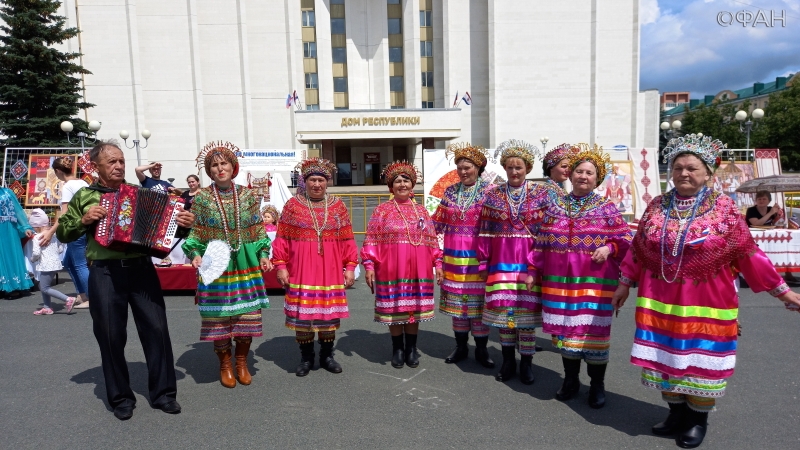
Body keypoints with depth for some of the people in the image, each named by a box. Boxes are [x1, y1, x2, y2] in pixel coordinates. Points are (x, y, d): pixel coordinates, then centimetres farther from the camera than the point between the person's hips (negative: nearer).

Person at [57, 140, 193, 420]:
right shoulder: (83, 196, 8)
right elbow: (63, 233, 12)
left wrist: (183, 222, -8)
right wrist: (83, 220, -7)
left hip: (141, 268, 1)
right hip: (105, 273, -1)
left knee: (156, 328, 0)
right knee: (111, 335, 5)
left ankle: (163, 392, 12)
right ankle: (121, 397, 21)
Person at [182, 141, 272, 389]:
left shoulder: (248, 195, 6)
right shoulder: (201, 198, 1)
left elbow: (258, 229, 9)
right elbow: (194, 233, 2)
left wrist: (263, 254, -1)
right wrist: (195, 254, -13)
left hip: (246, 265, 2)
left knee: (248, 315, 3)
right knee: (219, 316, 2)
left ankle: (242, 362, 24)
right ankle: (225, 364, 22)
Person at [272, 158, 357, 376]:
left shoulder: (338, 205, 8)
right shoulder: (293, 204, 4)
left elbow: (347, 239, 6)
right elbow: (282, 238, 1)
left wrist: (350, 266, 0)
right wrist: (280, 265, -6)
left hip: (330, 269, 1)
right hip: (301, 269, -1)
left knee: (329, 311, 6)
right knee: (302, 311, 2)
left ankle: (327, 355, 23)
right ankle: (306, 357, 19)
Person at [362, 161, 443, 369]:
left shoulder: (421, 210, 11)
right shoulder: (382, 209, 2)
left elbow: (432, 240, 12)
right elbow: (371, 240, -3)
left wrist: (438, 263, 7)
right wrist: (369, 265, -10)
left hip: (418, 269, 3)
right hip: (391, 269, -2)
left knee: (415, 308, 9)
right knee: (395, 308, 5)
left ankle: (412, 348, 23)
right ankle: (397, 349, 21)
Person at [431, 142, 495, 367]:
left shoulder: (489, 191, -3)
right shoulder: (450, 192, 9)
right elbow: (438, 222, 13)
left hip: (477, 256, -3)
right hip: (454, 256, 4)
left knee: (478, 300, 3)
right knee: (456, 301, 10)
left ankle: (481, 349, 18)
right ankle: (460, 347, 25)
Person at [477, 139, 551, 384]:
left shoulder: (542, 194, 1)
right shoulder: (493, 195, 5)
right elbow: (485, 232, 5)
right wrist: (483, 261, 2)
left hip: (530, 260, -1)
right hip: (501, 261, 2)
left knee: (527, 308, 2)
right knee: (503, 307, 6)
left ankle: (526, 362, 18)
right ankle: (508, 360, 22)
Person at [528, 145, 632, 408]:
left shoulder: (607, 208, 2)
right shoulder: (556, 206, 8)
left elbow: (625, 239, 4)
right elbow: (541, 243, 10)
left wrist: (609, 248, -16)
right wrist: (533, 271, 7)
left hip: (594, 280, -2)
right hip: (559, 279, 3)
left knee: (594, 329, 1)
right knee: (564, 328, 10)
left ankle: (597, 385, 18)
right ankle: (570, 380, 27)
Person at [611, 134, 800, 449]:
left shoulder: (723, 207, -5)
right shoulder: (657, 206, 3)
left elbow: (747, 254, -2)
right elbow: (638, 249, 9)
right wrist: (624, 284, 13)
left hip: (704, 302, -3)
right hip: (661, 301, 3)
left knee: (700, 360, 8)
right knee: (666, 358, 11)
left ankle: (698, 420, 27)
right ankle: (676, 413, 30)